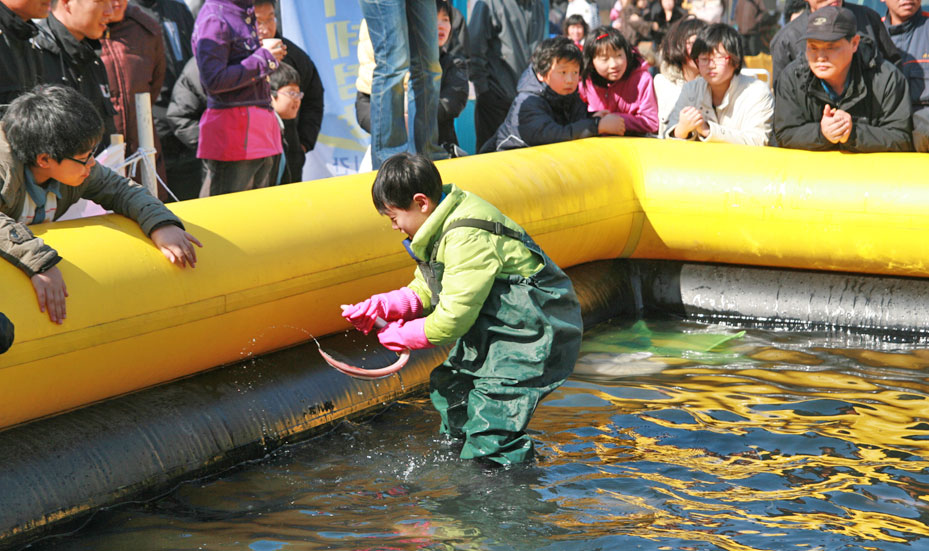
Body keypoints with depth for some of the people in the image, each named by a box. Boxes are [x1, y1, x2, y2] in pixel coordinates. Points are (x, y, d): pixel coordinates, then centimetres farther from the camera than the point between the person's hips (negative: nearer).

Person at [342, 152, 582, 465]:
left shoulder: (467, 239, -27)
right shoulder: (440, 231, 5)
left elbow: (452, 318, -23)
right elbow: (425, 291, 14)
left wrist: (403, 336, -8)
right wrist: (381, 307, -1)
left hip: (534, 332, -11)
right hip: (495, 328, 11)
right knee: (448, 386, 22)